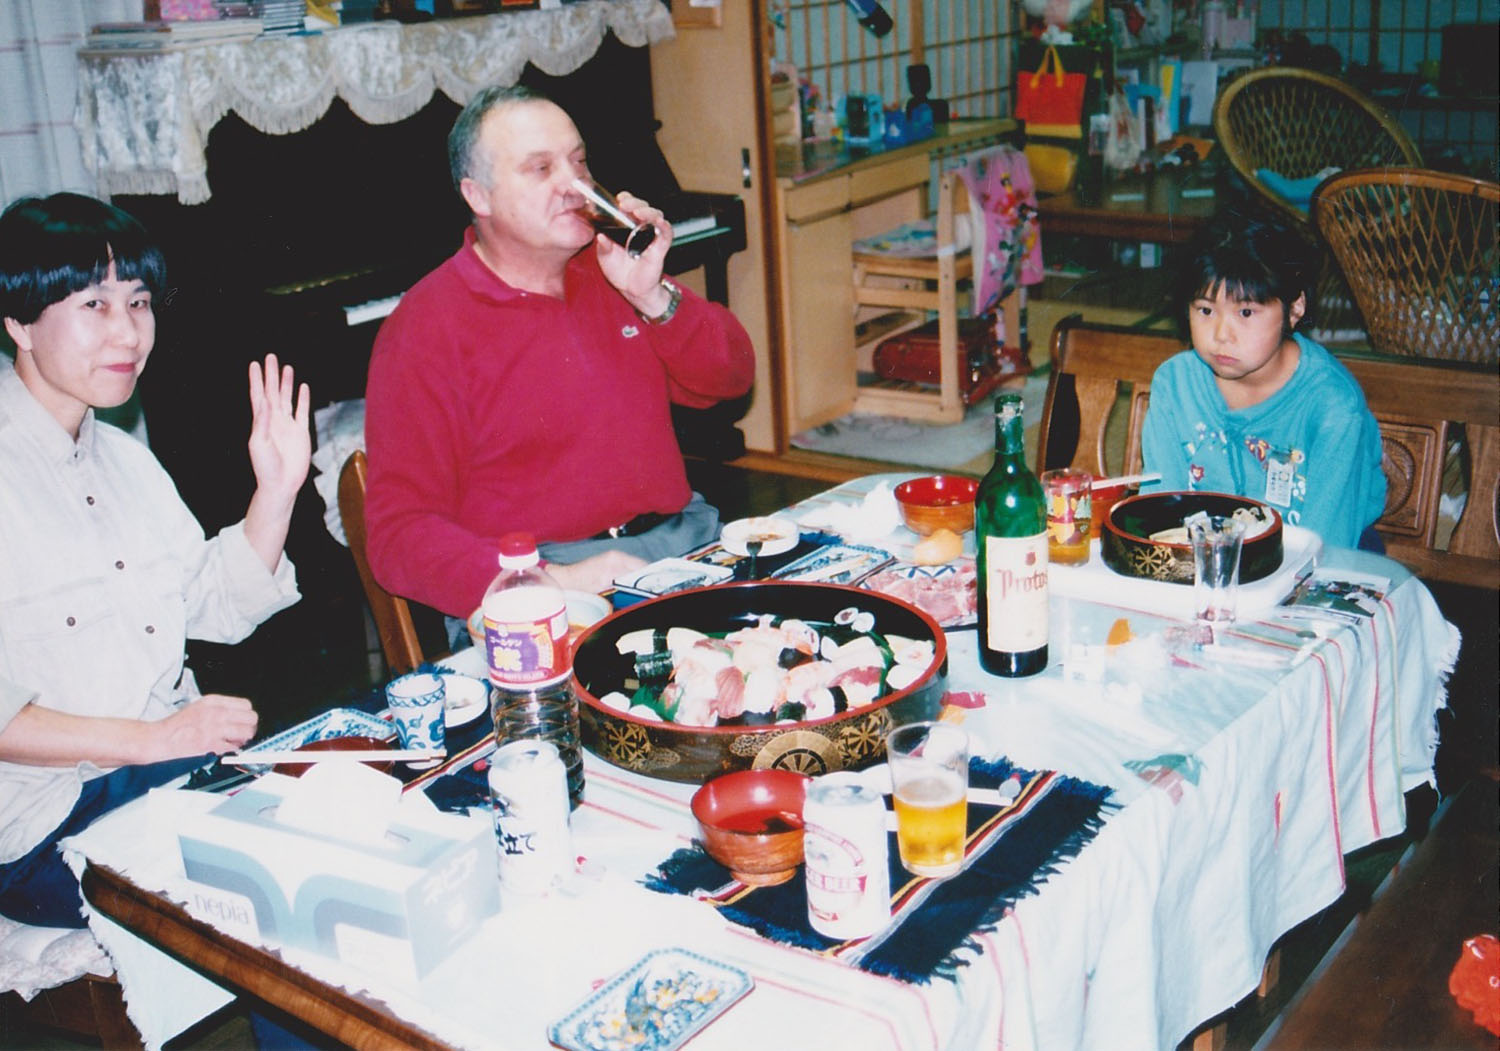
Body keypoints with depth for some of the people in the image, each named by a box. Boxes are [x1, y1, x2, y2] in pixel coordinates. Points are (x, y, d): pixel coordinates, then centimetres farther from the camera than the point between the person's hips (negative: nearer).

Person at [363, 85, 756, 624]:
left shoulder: (612, 269, 14)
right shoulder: (424, 330, -5)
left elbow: (730, 379, 13)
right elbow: (401, 532, -11)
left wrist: (652, 296, -6)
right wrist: (550, 582, -26)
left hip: (684, 538, 7)